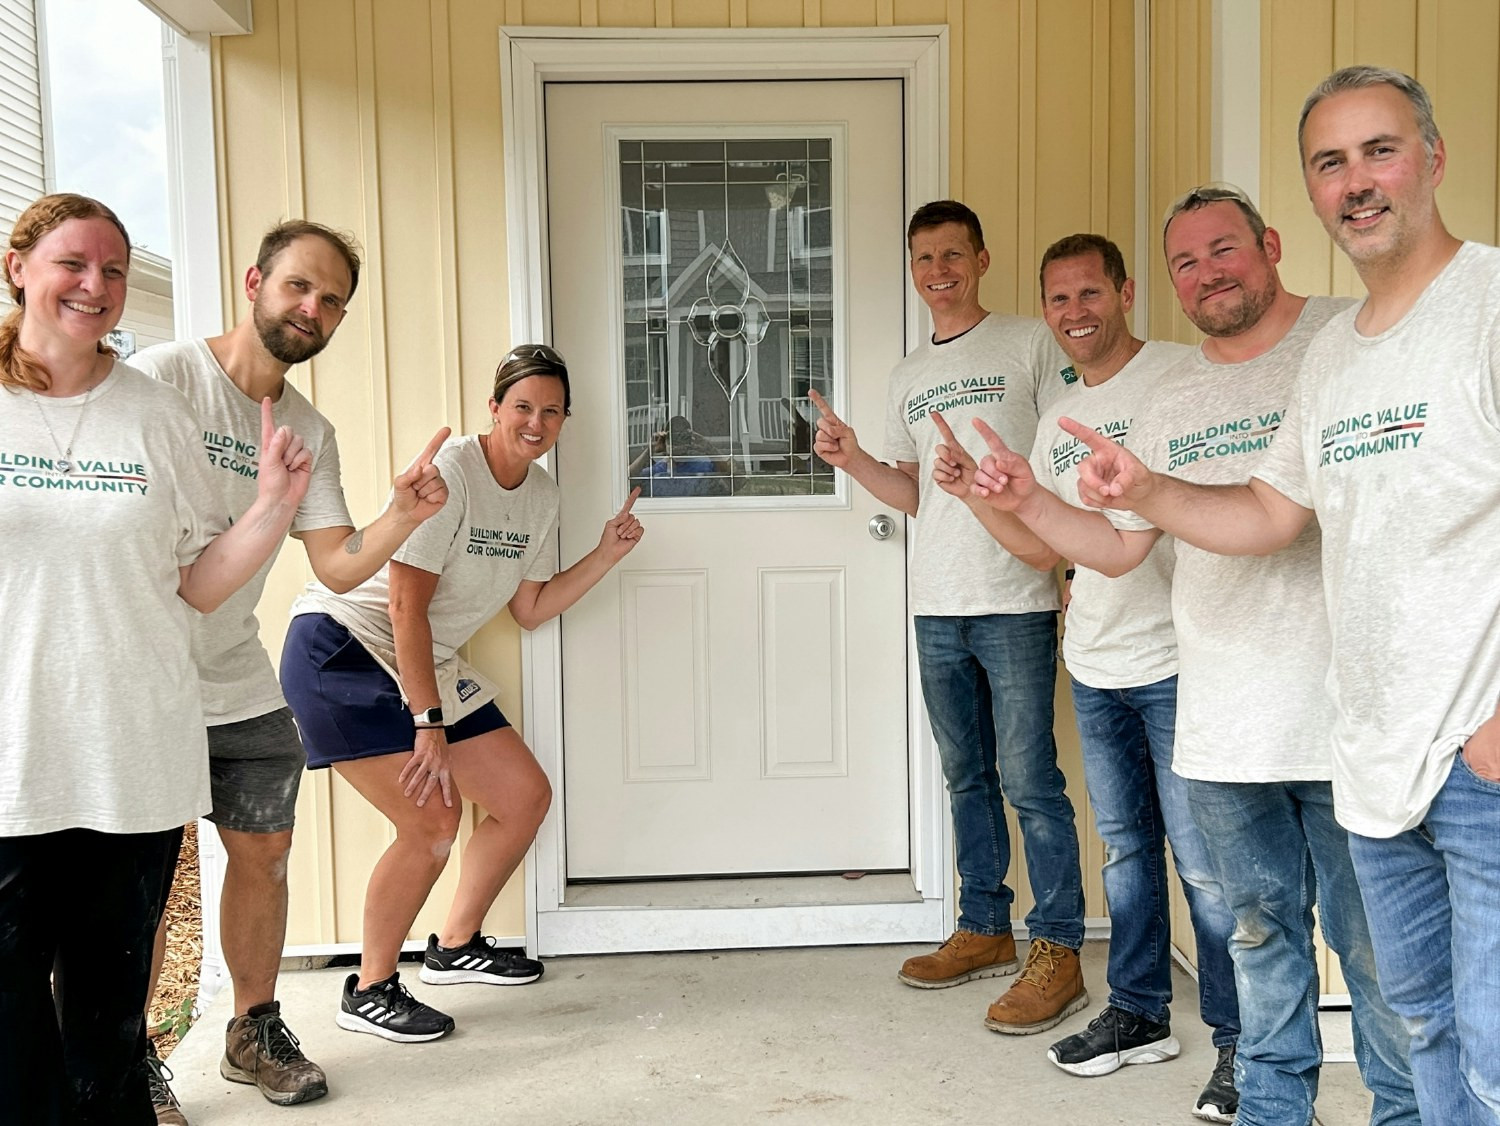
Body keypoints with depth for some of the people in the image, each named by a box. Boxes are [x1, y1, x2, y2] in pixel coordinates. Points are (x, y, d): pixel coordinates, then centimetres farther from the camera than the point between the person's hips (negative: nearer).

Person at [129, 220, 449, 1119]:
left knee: (264, 851, 11)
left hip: (243, 689, 6)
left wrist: (405, 516, -17)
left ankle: (256, 1030, 30)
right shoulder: (164, 376, -11)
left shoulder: (311, 432, 7)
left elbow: (340, 566, 1)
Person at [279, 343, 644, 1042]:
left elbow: (529, 610, 10)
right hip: (340, 649, -8)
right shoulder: (447, 471, -18)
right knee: (433, 820, -18)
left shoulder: (540, 494, 7)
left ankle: (455, 946, 25)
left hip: (426, 666, 9)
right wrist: (428, 723, -22)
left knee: (525, 797, 5)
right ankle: (369, 992, 2)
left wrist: (608, 554, 0)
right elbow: (406, 604, -21)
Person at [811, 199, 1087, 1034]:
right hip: (938, 604, 6)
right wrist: (853, 460, 1)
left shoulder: (1031, 344, 0)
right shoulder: (910, 375, 17)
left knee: (1030, 780, -5)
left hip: (1015, 600, -6)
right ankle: (985, 930, 26)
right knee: (968, 776, 14)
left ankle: (1058, 952, 5)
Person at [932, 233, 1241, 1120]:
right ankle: (1141, 1013, 31)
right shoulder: (1059, 417, 14)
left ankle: (1240, 1040, 15)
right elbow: (1042, 542, 17)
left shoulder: (1185, 375, -8)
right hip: (1094, 667, 7)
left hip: (1175, 658, -7)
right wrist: (979, 490, 2)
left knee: (1203, 859, -2)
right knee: (1126, 848, 17)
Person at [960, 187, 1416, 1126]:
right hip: (1223, 730, 4)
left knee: (1378, 946, 5)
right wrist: (1025, 500, -1)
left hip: (1351, 720, -4)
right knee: (1262, 932, 18)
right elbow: (1119, 547, 13)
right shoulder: (1172, 402, 12)